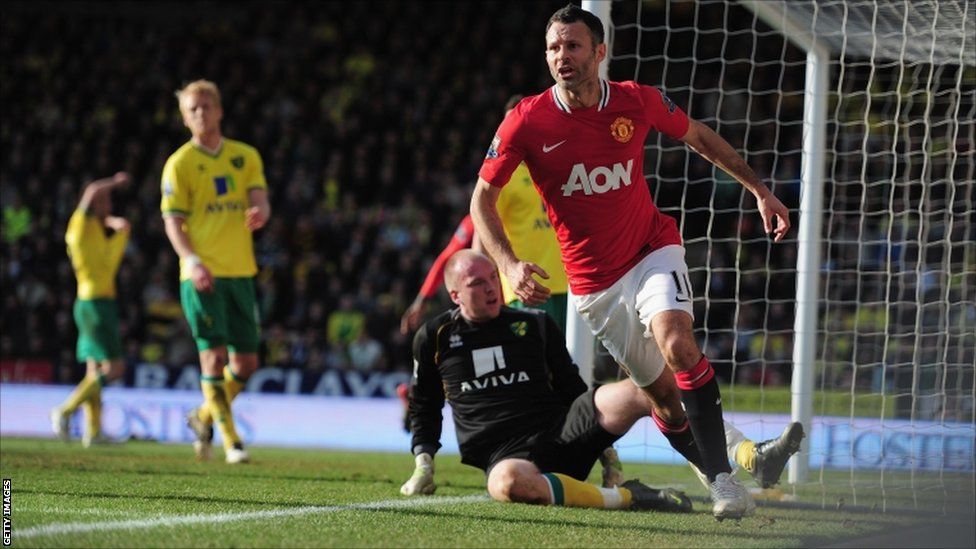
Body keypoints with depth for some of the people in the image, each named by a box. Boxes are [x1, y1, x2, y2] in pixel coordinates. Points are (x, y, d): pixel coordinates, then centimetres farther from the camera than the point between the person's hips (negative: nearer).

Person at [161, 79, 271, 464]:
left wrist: (259, 213, -22)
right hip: (202, 274, -4)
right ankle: (231, 442, -5)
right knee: (214, 355, -11)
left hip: (241, 272, 4)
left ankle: (204, 417, 28)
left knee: (246, 363, 4)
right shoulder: (179, 163, 0)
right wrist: (191, 260, -21)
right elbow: (172, 221, -5)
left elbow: (260, 202, 4)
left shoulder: (246, 157, 12)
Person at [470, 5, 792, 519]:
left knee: (677, 344, -28)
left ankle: (724, 477, -25)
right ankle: (713, 474, 23)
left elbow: (700, 137, 11)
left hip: (652, 250, -1)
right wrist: (510, 265, -22)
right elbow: (483, 198, -6)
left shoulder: (638, 101, -9)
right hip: (592, 280, 1)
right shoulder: (526, 121, -13)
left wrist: (759, 190, 12)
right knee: (662, 394, 3)